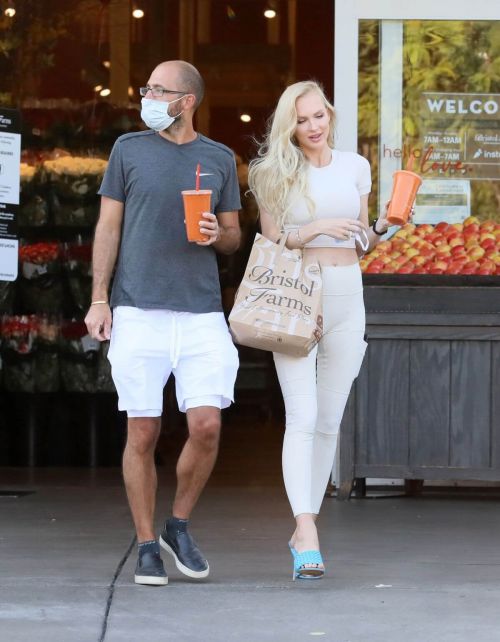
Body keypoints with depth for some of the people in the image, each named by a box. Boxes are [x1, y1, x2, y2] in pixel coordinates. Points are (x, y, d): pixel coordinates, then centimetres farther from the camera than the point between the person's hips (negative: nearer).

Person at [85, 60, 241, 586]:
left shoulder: (219, 159, 11)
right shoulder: (129, 149, 7)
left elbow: (234, 239, 17)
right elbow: (108, 227, 8)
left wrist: (218, 233, -7)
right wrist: (99, 300, 0)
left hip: (201, 312, 1)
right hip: (139, 311, -1)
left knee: (206, 426, -8)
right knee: (142, 434, -1)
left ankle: (179, 525, 14)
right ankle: (147, 547, 9)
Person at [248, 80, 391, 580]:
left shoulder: (354, 167, 10)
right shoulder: (275, 173, 1)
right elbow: (270, 241, -3)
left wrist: (381, 229, -5)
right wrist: (318, 228, -17)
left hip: (346, 300, 4)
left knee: (328, 421, 7)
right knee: (302, 417, -14)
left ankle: (305, 529, 17)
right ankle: (307, 535, -20)